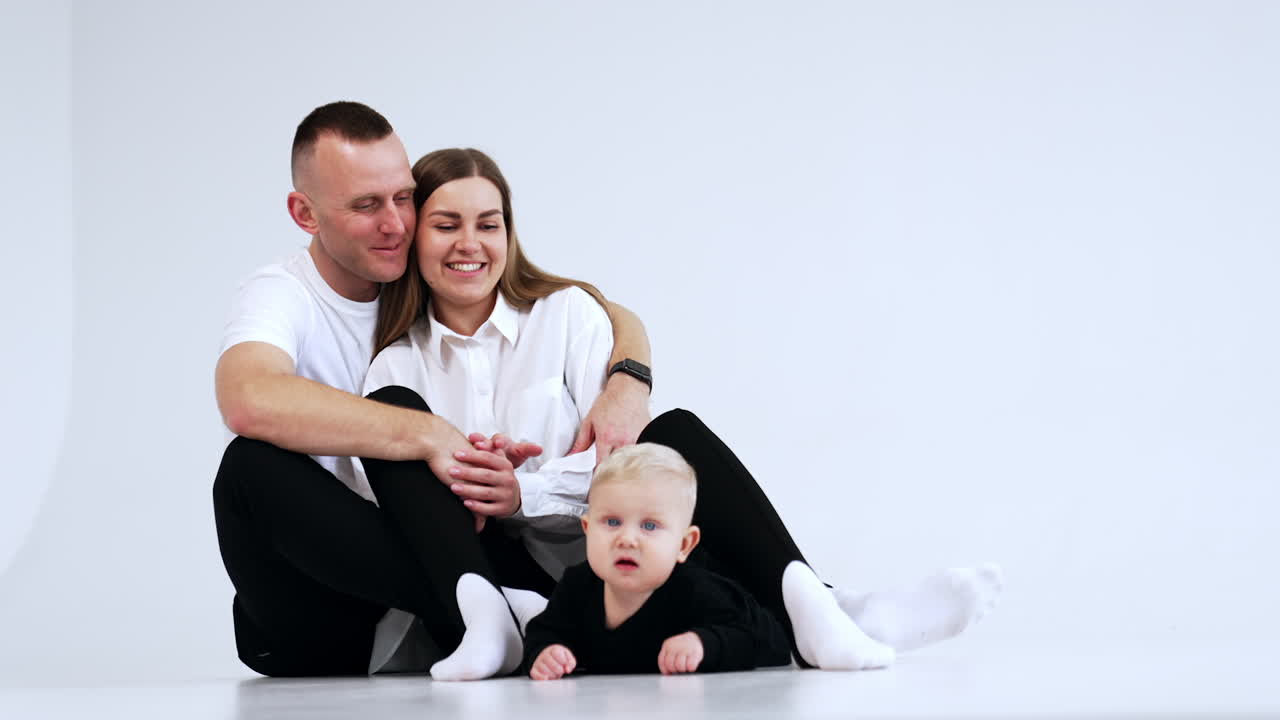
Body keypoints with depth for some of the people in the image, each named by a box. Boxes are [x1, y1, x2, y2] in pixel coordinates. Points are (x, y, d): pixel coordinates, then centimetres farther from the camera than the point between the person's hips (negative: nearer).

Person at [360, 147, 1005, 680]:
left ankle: (804, 607, -45)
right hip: (494, 570, 0)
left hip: (590, 551, 0)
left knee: (673, 434, -27)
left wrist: (526, 493, -20)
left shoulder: (567, 312, 7)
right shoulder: (398, 363, 9)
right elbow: (402, 496, 0)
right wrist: (457, 487, -21)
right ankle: (482, 622, -40)